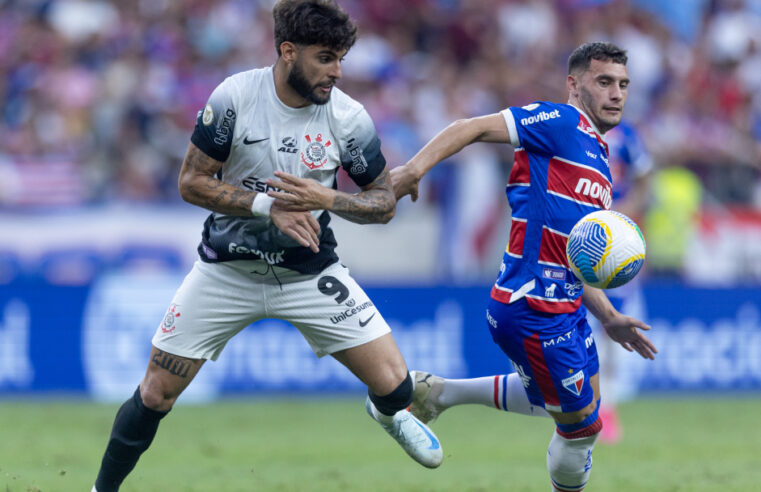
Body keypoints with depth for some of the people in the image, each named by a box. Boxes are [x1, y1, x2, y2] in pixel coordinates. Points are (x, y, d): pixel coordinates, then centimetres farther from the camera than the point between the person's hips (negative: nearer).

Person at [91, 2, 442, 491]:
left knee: (393, 384, -9)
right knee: (155, 396, -1)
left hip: (310, 271, 1)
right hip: (228, 269, -1)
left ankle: (388, 413, 30)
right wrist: (269, 206, -23)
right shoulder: (234, 97, -17)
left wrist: (328, 199, -24)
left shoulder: (349, 117, -13)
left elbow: (385, 202, -4)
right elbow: (192, 182, -11)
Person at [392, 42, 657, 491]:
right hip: (534, 309, -10)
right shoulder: (561, 123, -8)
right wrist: (415, 168, -27)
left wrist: (608, 317, 18)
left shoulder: (599, 164, 20)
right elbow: (473, 128, -15)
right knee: (582, 425, -1)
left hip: (565, 305, 10)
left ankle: (438, 392, 30)